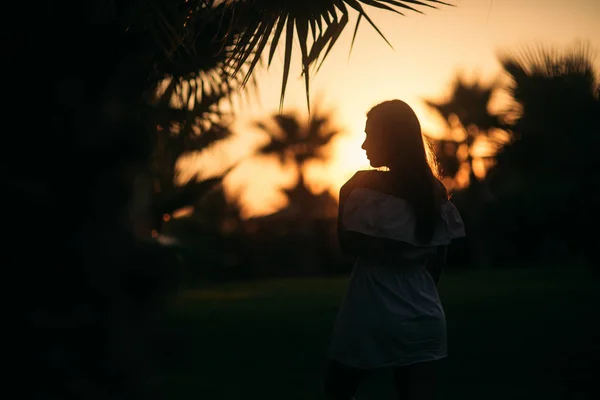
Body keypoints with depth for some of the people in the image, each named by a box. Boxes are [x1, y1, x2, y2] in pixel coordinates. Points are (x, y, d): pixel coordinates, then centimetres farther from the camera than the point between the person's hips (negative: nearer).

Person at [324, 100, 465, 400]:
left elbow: (349, 244, -9)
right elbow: (438, 259, 10)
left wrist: (346, 196, 1)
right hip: (423, 318, 5)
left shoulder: (366, 187, -11)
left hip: (372, 318, -5)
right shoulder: (436, 193, 6)